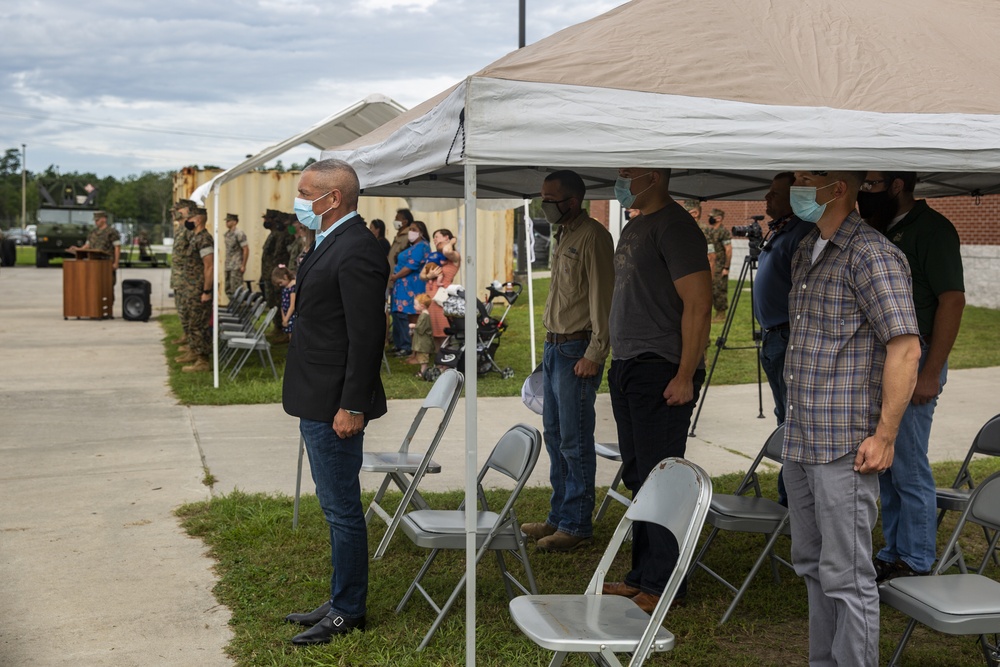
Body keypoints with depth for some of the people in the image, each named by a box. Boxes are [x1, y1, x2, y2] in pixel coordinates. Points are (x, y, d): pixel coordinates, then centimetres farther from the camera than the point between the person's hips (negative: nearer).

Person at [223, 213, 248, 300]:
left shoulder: (239, 234, -11)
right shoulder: (226, 234, 13)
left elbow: (246, 249, -13)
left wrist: (243, 266, -15)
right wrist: (226, 263, 15)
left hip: (236, 267, -8)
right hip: (228, 266, 8)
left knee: (236, 290, -10)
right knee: (228, 290, 9)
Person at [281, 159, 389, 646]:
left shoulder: (356, 251, -19)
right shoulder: (332, 243, 14)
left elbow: (366, 337, -22)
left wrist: (351, 407, -22)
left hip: (336, 407, -11)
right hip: (317, 402, 11)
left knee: (342, 509, 0)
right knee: (336, 508, 18)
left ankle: (347, 613, 11)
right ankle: (342, 601, 30)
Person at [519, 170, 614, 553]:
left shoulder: (593, 236, -11)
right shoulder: (564, 236, 17)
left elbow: (602, 297, -16)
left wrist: (594, 353, -19)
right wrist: (552, 343, 13)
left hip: (577, 351, -9)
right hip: (554, 348, 9)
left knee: (575, 442, -5)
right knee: (555, 436, 13)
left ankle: (577, 525, 2)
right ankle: (559, 517, 22)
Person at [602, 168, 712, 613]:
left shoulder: (675, 227, -12)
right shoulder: (634, 228, 18)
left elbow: (698, 304, -18)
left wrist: (685, 375, -21)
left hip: (660, 372, -10)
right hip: (628, 368, 10)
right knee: (638, 477, 14)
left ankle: (663, 585, 3)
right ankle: (642, 576, 23)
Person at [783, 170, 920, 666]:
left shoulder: (871, 255, -13)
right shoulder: (806, 253, 15)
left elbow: (905, 349, -18)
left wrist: (884, 436, -18)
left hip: (843, 450, -9)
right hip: (799, 443, 9)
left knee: (846, 577, -3)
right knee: (813, 566, 18)